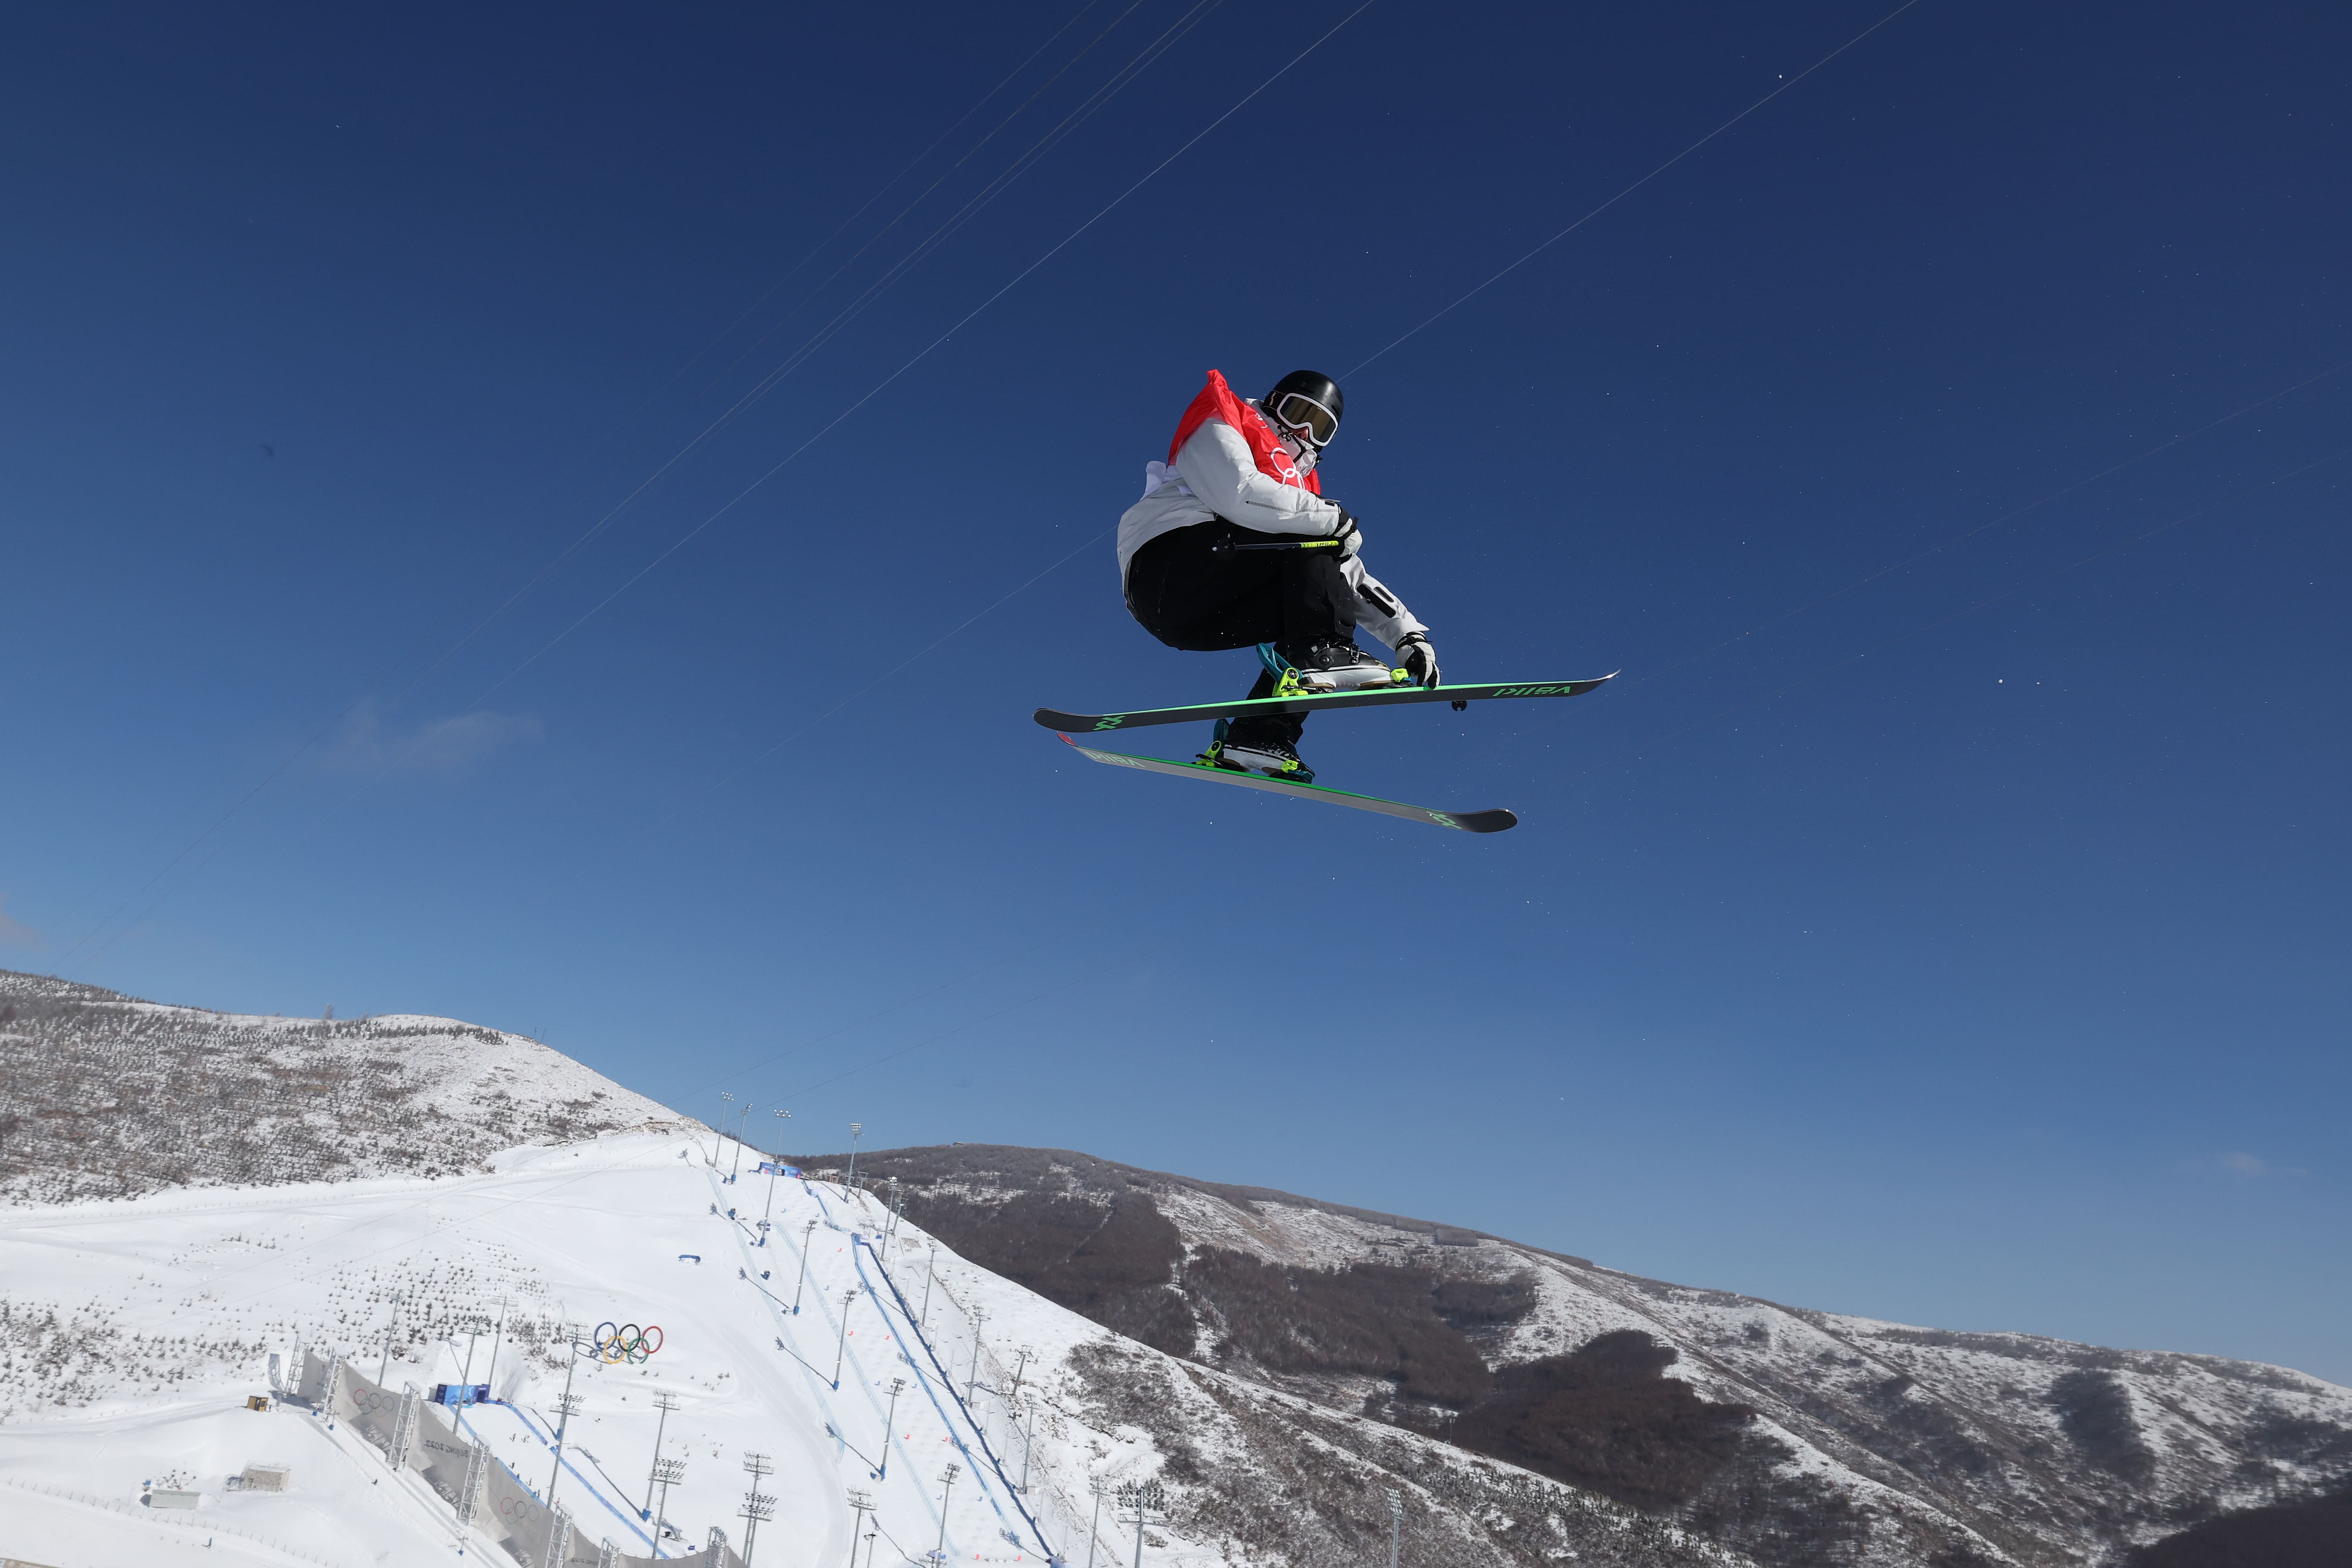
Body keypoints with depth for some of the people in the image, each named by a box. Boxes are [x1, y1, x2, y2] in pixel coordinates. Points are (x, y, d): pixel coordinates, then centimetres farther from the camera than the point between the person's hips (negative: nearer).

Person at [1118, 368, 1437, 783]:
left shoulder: (1297, 488, 28)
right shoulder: (1218, 430, 9)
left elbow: (1352, 578, 21)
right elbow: (1241, 495, -15)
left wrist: (1409, 635, 8)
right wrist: (1335, 518, -11)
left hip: (1198, 618, 8)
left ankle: (1256, 733, -11)